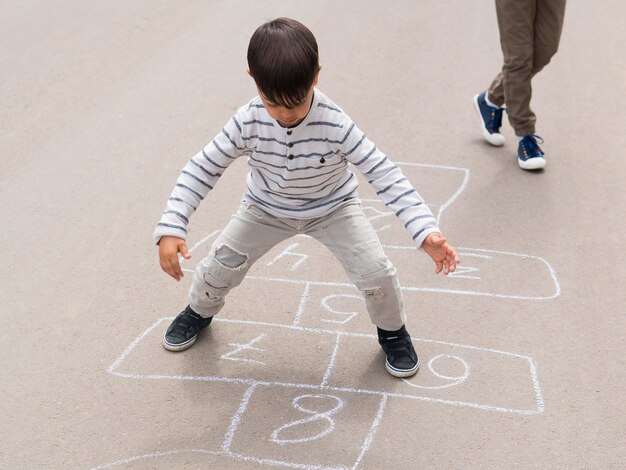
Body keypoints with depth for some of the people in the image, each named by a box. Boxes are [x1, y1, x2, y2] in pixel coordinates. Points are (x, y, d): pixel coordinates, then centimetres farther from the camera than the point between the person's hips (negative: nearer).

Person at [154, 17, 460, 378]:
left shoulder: (335, 125, -34)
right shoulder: (248, 123, -28)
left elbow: (384, 174, -33)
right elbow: (203, 168, -21)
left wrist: (426, 230, -43)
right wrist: (171, 229, -30)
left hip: (333, 207, -1)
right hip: (267, 208, 2)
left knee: (376, 272, -15)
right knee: (220, 265, -1)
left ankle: (392, 331, 19)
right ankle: (200, 311, 37)